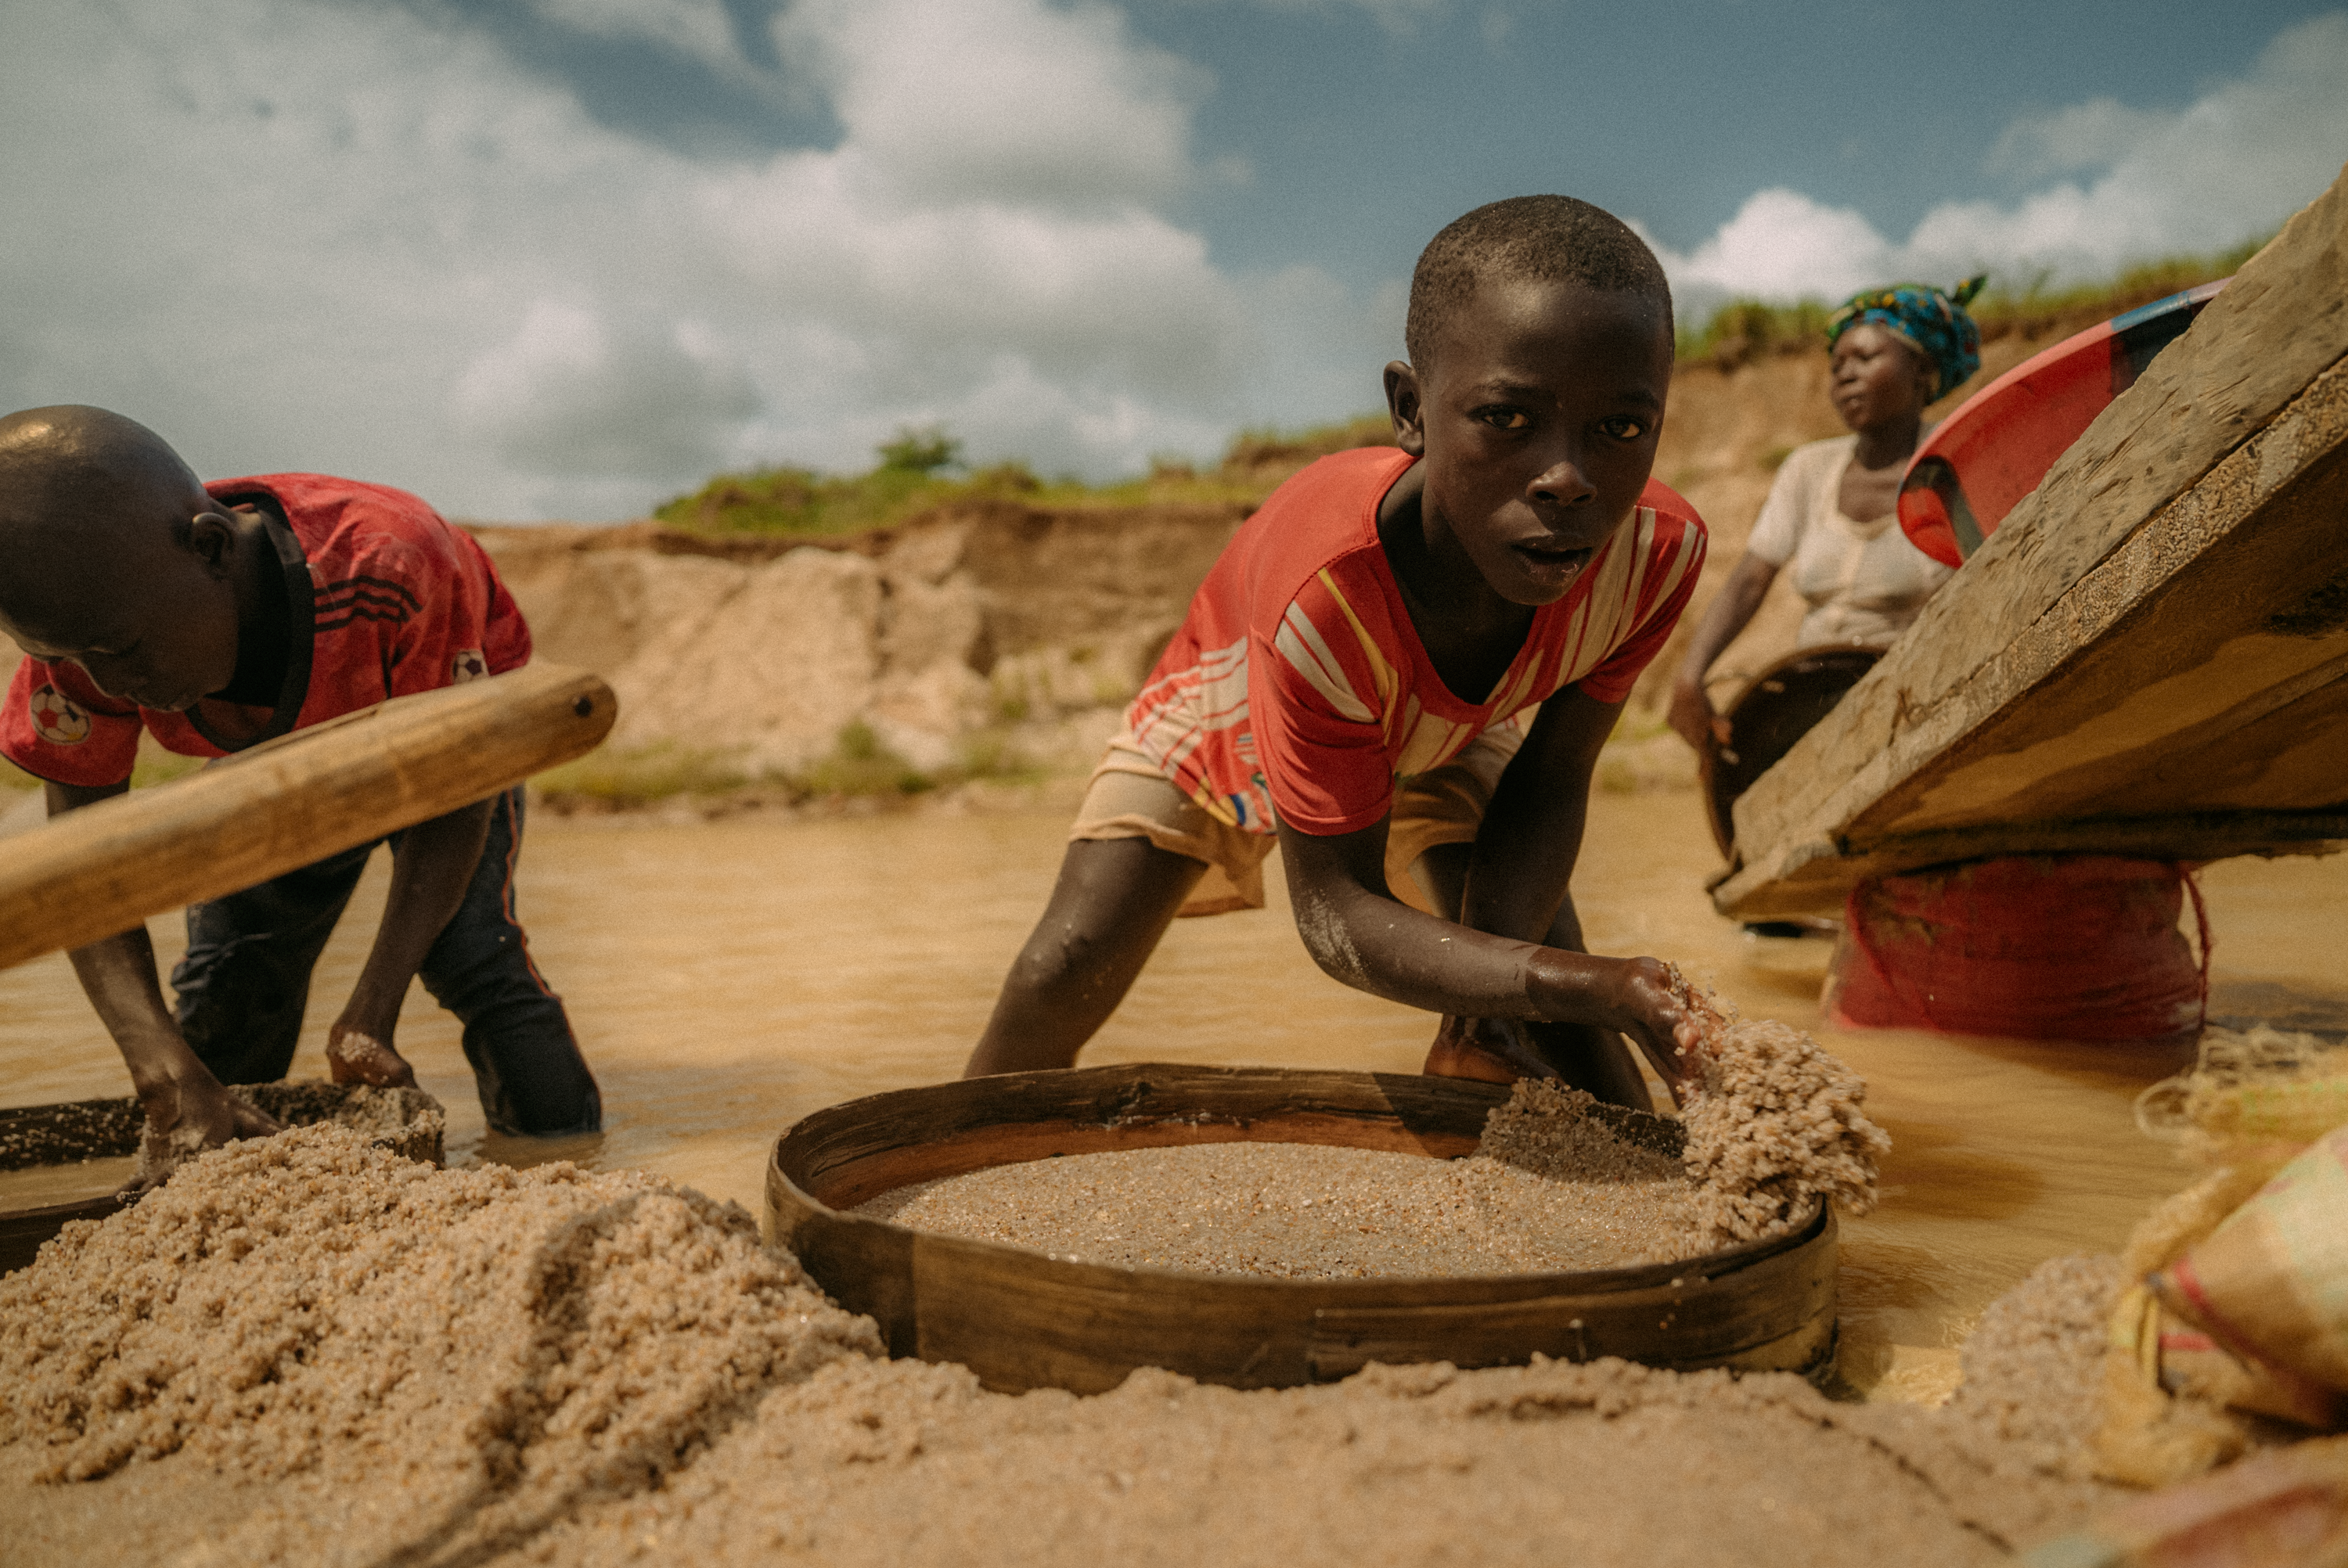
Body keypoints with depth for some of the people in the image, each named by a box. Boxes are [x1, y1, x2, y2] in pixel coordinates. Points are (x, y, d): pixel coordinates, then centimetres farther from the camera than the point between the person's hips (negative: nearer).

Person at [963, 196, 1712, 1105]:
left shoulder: (1657, 552, -33)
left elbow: (1550, 781, -21)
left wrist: (1490, 1005, -37)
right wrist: (1572, 984, -53)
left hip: (1448, 734, 3)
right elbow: (1335, 906, -37)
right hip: (1230, 713, -3)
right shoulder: (1324, 597, -46)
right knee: (1061, 977, -13)